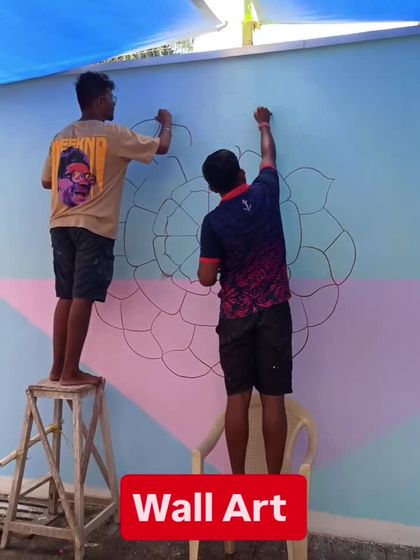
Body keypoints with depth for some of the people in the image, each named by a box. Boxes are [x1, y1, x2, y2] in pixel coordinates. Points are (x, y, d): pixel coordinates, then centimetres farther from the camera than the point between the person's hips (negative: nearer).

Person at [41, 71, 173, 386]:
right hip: (94, 226, -7)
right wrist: (167, 122, 25)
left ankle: (58, 368, 15)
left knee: (66, 296, 10)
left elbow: (47, 181, 20)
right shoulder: (113, 135, -3)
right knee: (83, 297, -4)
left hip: (61, 225, 7)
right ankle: (71, 371, 1)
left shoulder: (61, 137, 14)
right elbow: (162, 147, 5)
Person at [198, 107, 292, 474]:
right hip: (274, 311, 1)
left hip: (235, 316, -1)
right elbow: (269, 157, 21)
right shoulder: (265, 193, -1)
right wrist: (264, 125, 38)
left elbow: (207, 279, -6)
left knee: (238, 398, 6)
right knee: (273, 398, 3)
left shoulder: (213, 222, -7)